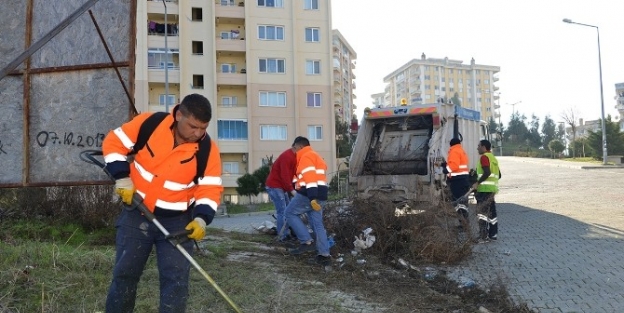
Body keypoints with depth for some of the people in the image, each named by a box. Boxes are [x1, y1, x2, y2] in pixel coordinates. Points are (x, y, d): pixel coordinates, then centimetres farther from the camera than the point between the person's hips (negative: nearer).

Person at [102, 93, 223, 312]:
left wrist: (201, 218, -25)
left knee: (176, 280, -3)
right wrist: (122, 178, -11)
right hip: (136, 214, 1)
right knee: (124, 274, 11)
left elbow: (210, 189, -9)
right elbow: (114, 143, -2)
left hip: (178, 222, -1)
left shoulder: (208, 151, -14)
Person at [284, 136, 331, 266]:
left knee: (290, 213, 5)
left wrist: (312, 197, -26)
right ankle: (324, 255, 5)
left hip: (308, 195, -9)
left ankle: (307, 242, -3)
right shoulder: (316, 156, 27)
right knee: (318, 224, 9)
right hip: (320, 195, 9)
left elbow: (310, 176, -18)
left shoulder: (306, 156, -5)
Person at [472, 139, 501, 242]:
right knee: (491, 212, 11)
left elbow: (487, 172, -22)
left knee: (481, 212, -8)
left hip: (485, 189, -9)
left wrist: (477, 183, -19)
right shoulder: (493, 157, 19)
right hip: (492, 188, 9)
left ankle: (484, 236, -10)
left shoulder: (484, 157, -10)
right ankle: (493, 234, 14)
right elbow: (498, 175, 21)